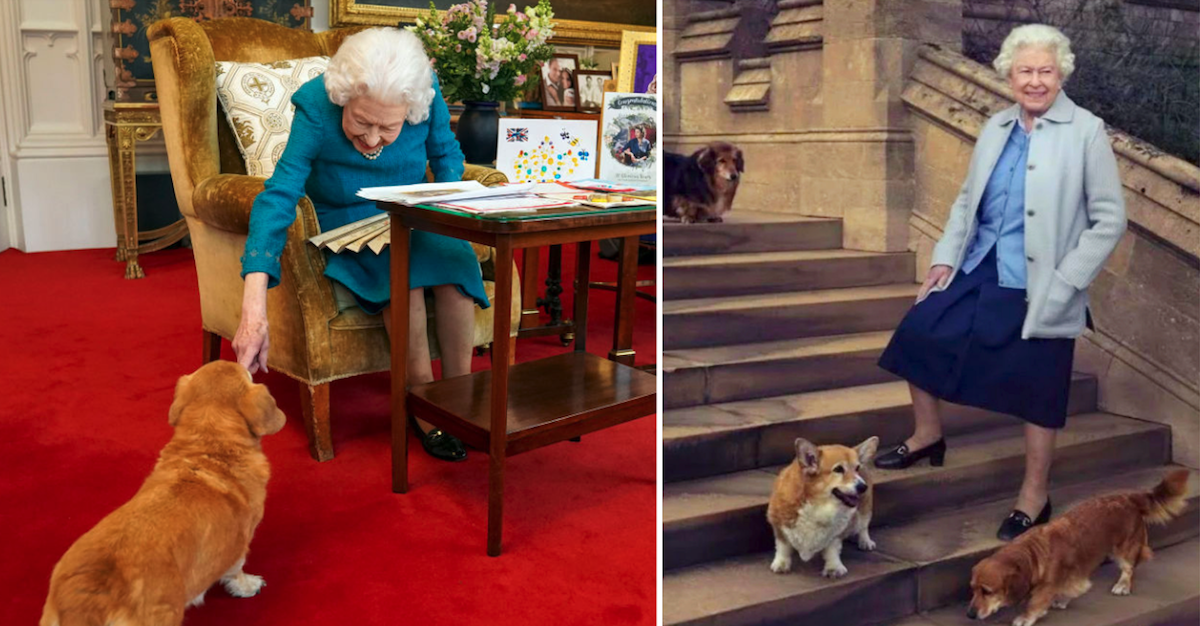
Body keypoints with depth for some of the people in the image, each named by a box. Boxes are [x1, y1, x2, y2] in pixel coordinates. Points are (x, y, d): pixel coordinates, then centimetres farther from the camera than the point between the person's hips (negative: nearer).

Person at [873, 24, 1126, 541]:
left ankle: (1034, 498, 22)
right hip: (978, 270, 6)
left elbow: (1109, 220, -9)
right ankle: (928, 435, 27)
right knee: (918, 334, 5)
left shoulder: (1086, 132, -9)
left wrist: (1064, 283, -15)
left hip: (1037, 288, -5)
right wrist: (945, 257, 5)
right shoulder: (996, 127, 6)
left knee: (1037, 392, 4)